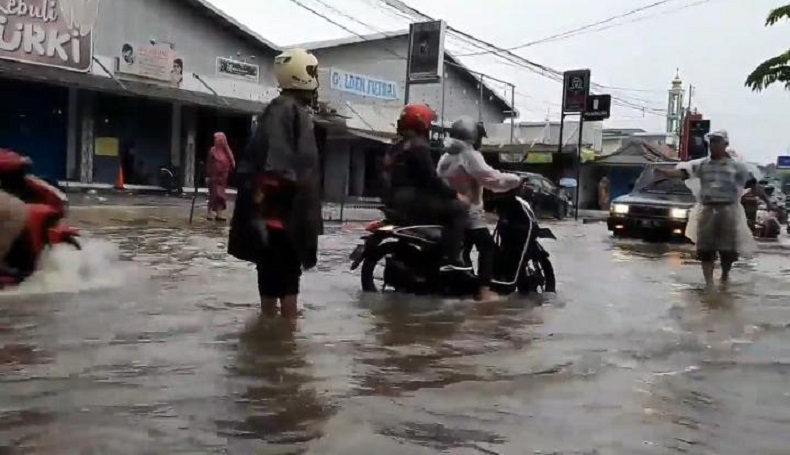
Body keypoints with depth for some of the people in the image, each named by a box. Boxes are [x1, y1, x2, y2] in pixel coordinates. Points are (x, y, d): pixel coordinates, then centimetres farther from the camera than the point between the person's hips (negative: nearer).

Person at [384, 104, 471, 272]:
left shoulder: (397, 146, 19)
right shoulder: (418, 146, -12)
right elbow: (430, 178, -18)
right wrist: (454, 194, -9)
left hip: (396, 200, 10)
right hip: (413, 200, -10)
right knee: (458, 207, -9)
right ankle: (450, 258, -17)